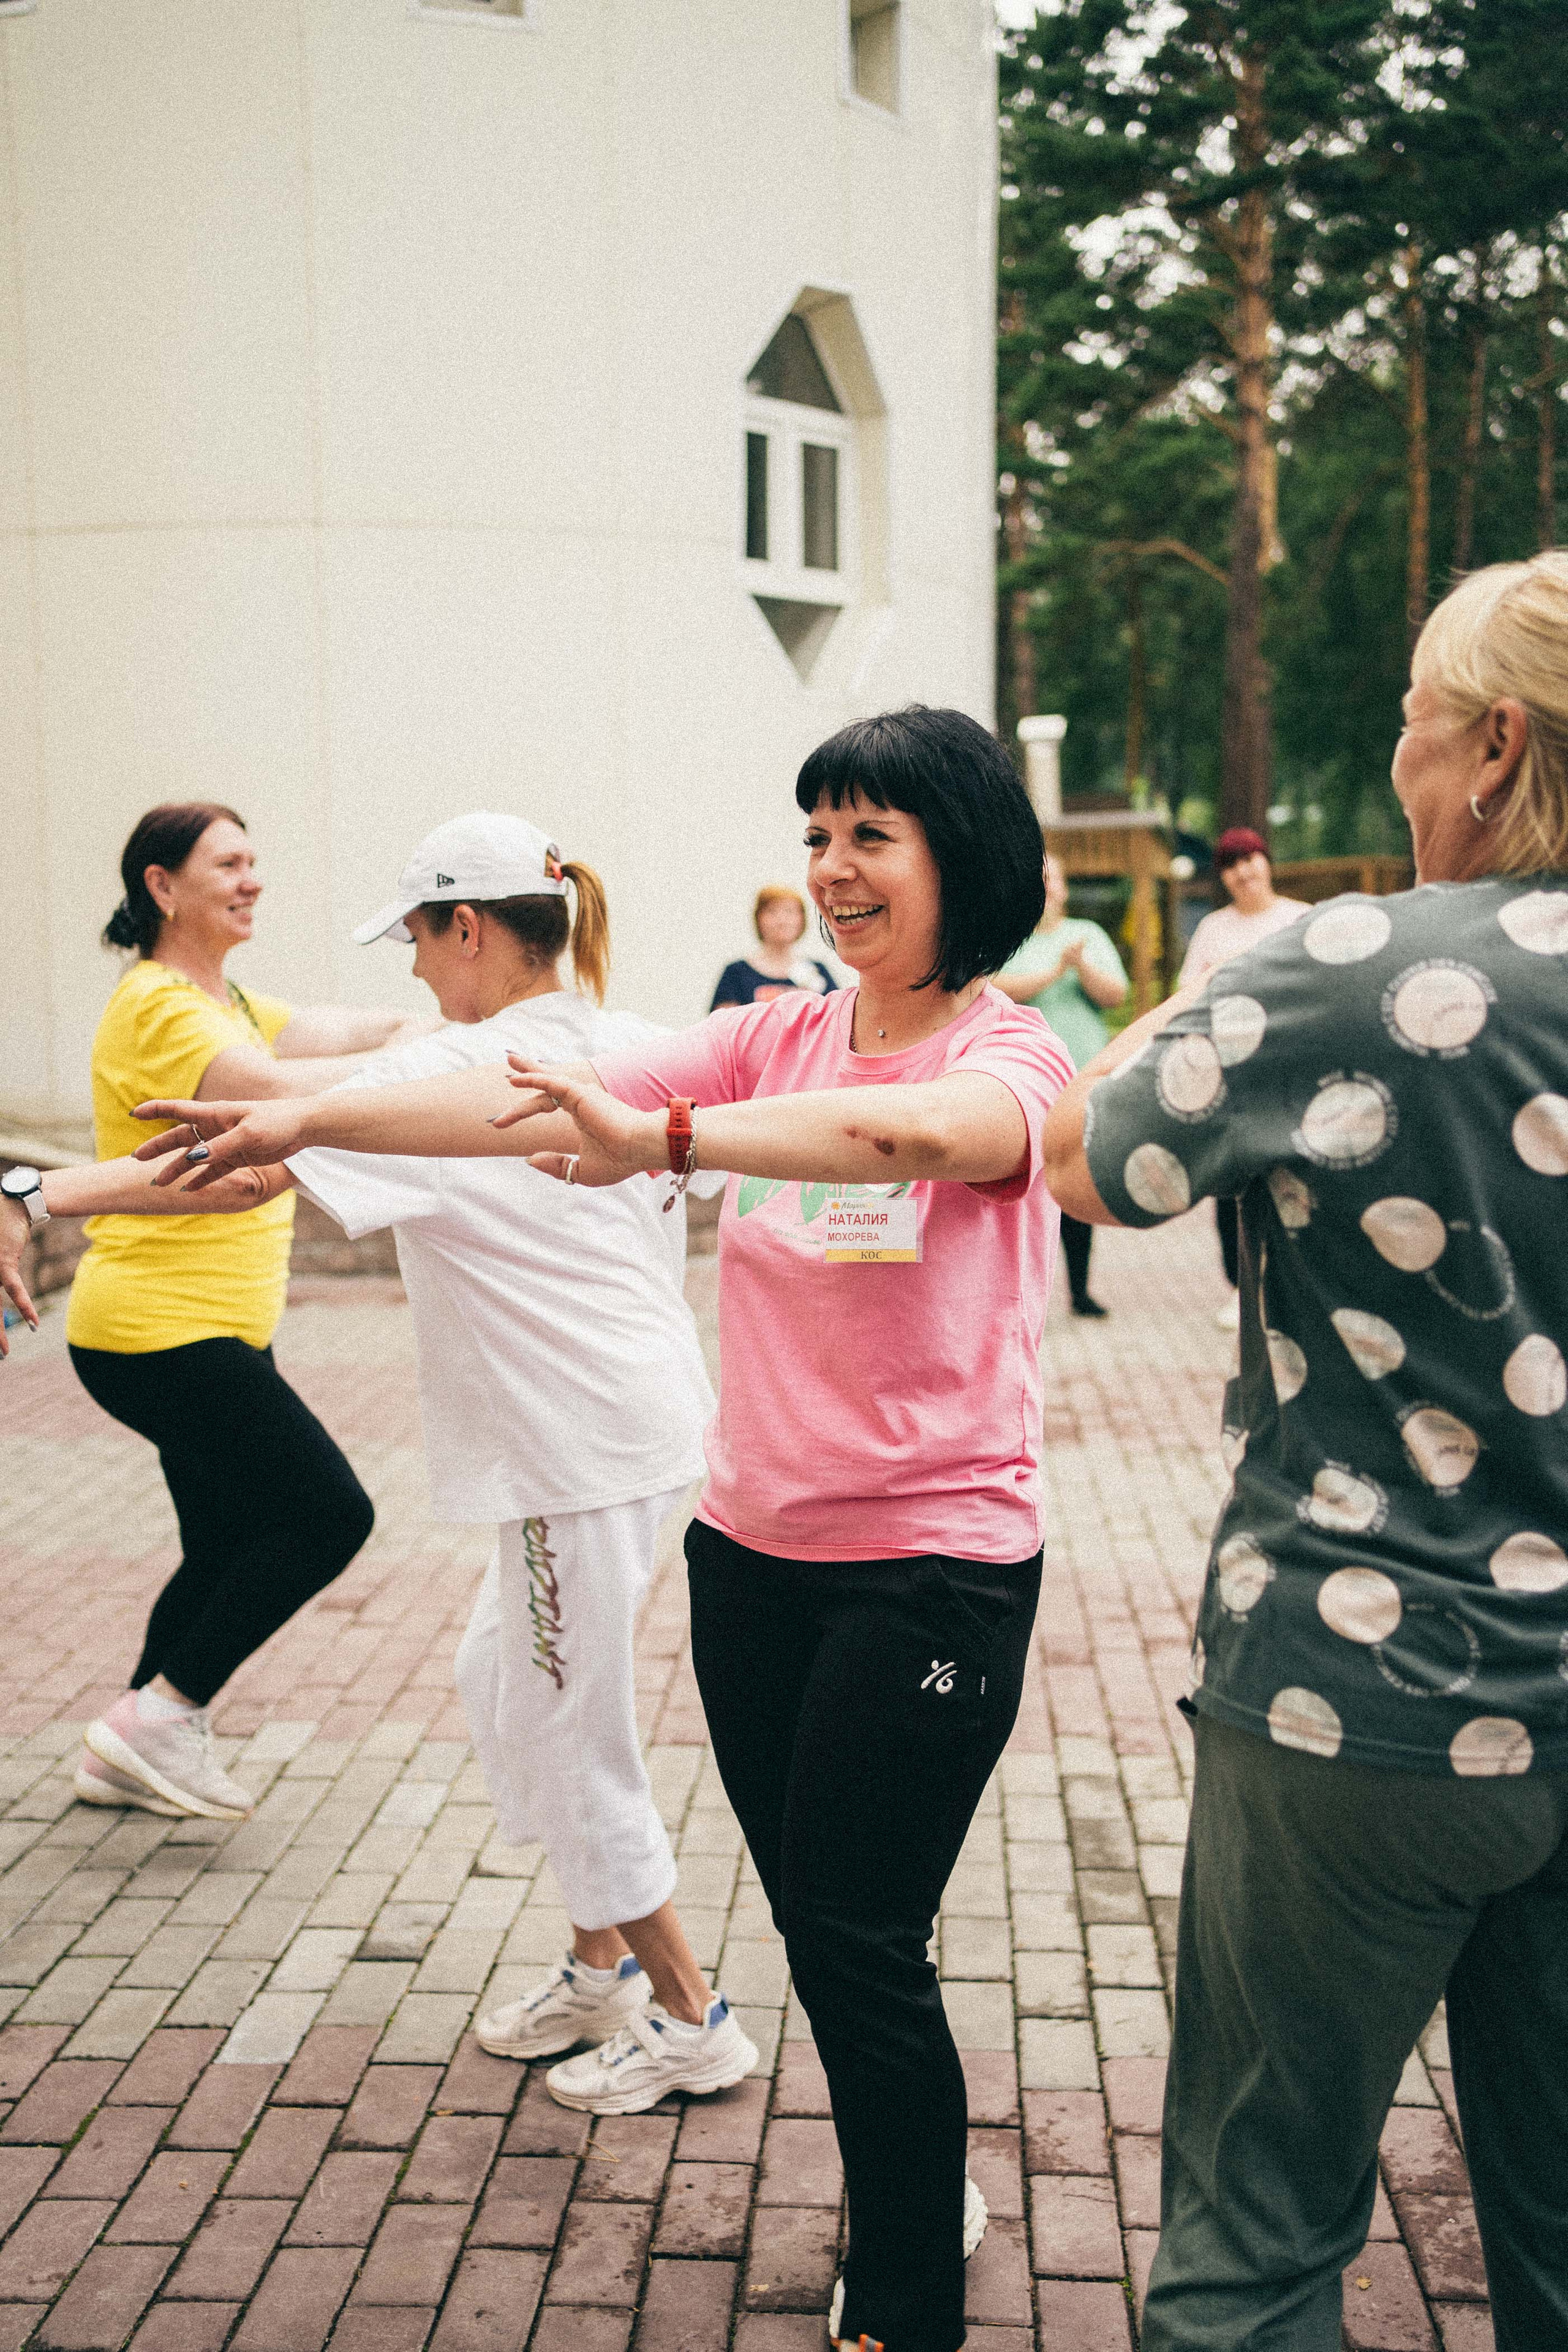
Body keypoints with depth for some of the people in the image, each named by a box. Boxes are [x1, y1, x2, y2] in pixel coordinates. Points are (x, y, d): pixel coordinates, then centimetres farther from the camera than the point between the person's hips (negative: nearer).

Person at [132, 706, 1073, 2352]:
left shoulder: (1009, 1054, -10)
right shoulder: (775, 1041, 5)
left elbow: (919, 1128, -35)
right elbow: (541, 1105, -5)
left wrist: (667, 1136, -45)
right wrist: (306, 1119, -15)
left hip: (933, 1561, -5)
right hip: (751, 1548, 5)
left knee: (851, 1941, 0)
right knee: (822, 1923, 17)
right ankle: (922, 2194, 42)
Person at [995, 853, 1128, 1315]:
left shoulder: (1089, 935, 15)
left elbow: (1116, 995, 4)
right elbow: (998, 989, -11)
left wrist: (1081, 965, -13)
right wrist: (1055, 972, -16)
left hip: (1083, 1078, 3)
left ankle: (1080, 1289, 13)